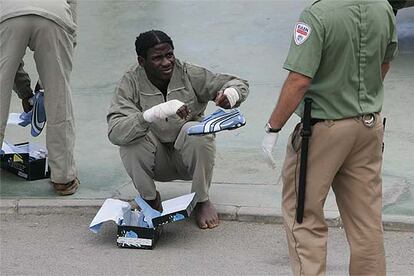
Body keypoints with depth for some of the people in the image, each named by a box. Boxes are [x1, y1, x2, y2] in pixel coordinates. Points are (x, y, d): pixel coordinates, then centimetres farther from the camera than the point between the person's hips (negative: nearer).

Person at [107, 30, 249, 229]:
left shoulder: (188, 74, -13)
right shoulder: (131, 83, -16)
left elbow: (240, 84, -5)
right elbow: (114, 133, -31)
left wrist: (230, 95, -32)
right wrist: (156, 113, -46)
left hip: (189, 157, 0)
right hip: (156, 163, 0)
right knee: (130, 138, -29)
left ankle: (202, 201, -10)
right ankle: (150, 199, -4)